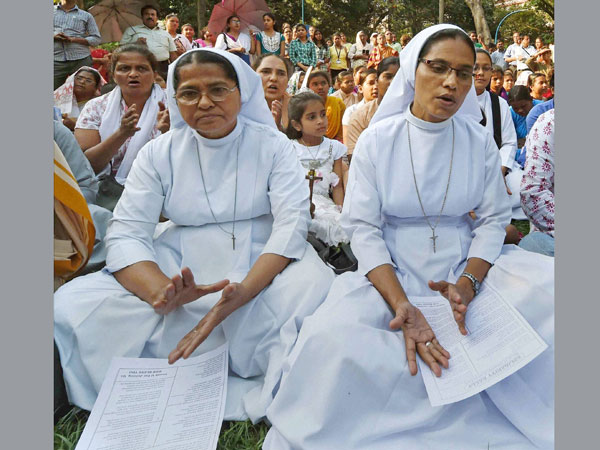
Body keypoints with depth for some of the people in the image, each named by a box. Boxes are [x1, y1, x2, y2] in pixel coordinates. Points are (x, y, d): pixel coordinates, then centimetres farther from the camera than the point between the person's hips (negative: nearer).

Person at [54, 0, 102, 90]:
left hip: (81, 61, -1)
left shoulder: (86, 16, 14)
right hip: (56, 62, 1)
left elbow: (96, 39, 5)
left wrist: (72, 39, -8)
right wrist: (54, 36, -8)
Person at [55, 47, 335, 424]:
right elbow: (126, 234, -4)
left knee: (316, 289, -34)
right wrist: (161, 292, -28)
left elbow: (292, 222, -11)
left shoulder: (272, 145, 1)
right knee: (70, 306, -18)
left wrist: (241, 294, -29)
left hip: (262, 264, -1)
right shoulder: (159, 153, 5)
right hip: (180, 266, 2)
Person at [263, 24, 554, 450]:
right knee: (331, 335, -31)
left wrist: (467, 283, -18)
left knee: (552, 283, -22)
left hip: (466, 267, 3)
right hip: (391, 271, -2)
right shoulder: (376, 141, -4)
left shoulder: (480, 143, 3)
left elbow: (493, 220, 2)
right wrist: (402, 306, -22)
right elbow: (363, 229, -8)